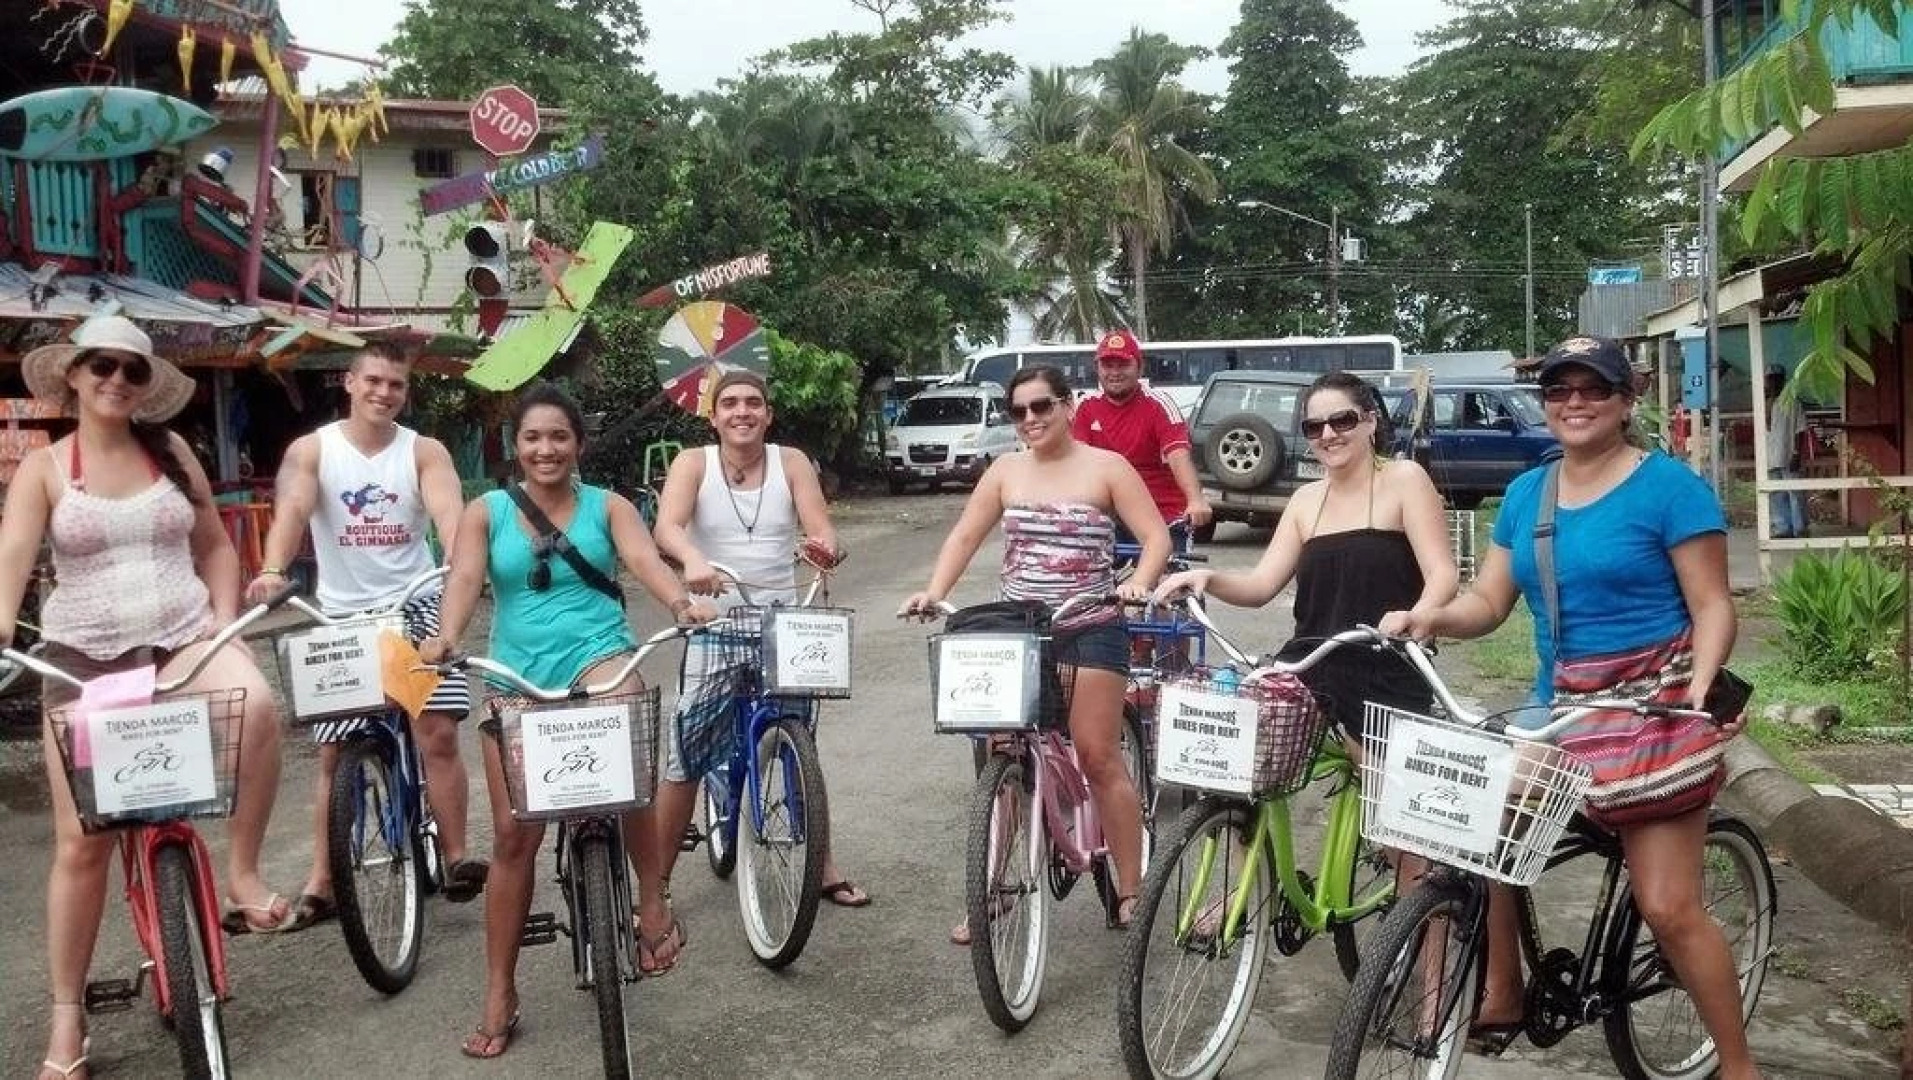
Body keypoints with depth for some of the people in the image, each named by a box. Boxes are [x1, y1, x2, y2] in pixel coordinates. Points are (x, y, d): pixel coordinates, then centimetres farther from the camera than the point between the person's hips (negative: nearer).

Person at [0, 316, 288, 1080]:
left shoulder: (172, 451, 6)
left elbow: (214, 544, 12)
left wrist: (225, 616, -3)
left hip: (183, 640, 1)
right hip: (84, 658, 0)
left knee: (256, 703, -36)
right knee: (82, 840, 1)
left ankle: (242, 872, -16)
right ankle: (67, 1018, 16)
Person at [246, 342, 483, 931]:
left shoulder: (424, 452, 0)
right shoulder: (311, 450, 0)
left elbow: (449, 513, -17)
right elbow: (290, 511, -17)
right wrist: (272, 569, -37)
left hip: (414, 607, -1)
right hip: (341, 615, 1)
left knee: (438, 734, -10)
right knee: (335, 751, 6)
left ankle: (457, 859, 2)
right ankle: (320, 883, 15)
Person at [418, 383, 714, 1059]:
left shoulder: (608, 506, 5)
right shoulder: (486, 512, 7)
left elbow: (644, 560, -11)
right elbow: (464, 577, -7)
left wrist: (682, 605, -32)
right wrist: (447, 635, -29)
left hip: (597, 653, -2)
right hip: (517, 673, 2)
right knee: (513, 834, 3)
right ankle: (500, 997, 16)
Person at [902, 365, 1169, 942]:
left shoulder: (1107, 467, -1)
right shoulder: (1006, 471, 9)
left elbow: (1156, 535, -5)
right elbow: (964, 536, 6)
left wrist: (1139, 582, -25)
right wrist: (934, 592, -9)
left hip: (1089, 629, -3)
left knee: (1099, 757, -4)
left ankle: (1130, 889, 8)